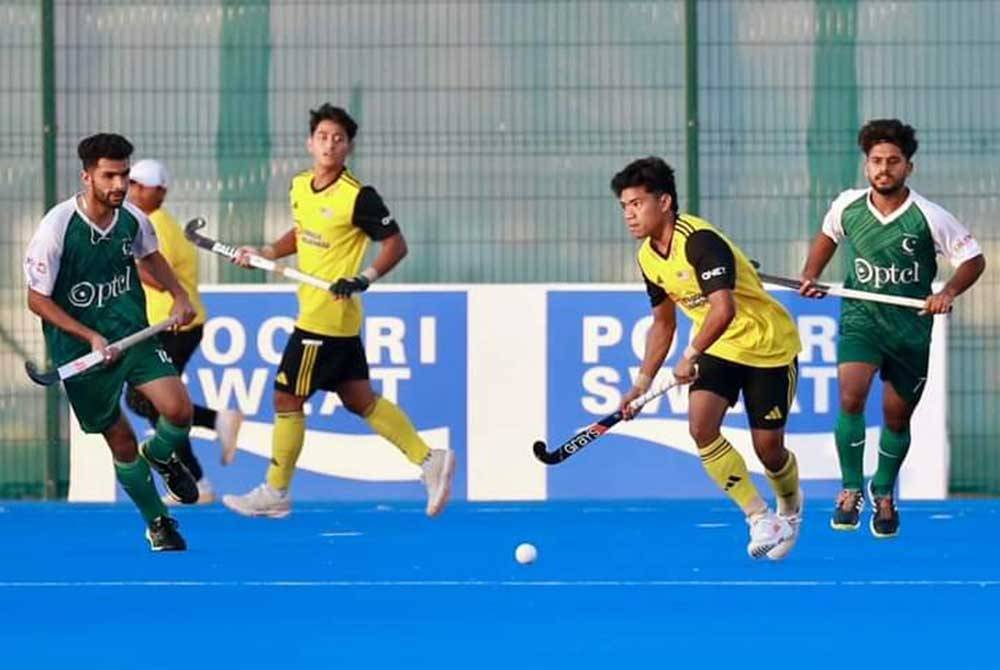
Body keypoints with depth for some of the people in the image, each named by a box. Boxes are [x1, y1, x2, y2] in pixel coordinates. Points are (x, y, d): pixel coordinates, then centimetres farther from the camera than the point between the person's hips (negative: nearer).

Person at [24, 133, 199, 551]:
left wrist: (179, 295, 3)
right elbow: (37, 299, -13)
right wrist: (91, 338, -19)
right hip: (80, 346, -3)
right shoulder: (56, 229, -20)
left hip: (133, 333, 3)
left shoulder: (132, 219, -6)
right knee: (122, 442, 1)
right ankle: (157, 523, 22)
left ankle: (161, 456, 20)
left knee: (178, 410, -16)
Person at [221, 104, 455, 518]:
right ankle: (429, 460, 14)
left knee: (286, 398, 0)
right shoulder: (300, 187, 8)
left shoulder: (358, 197, -16)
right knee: (359, 399, 11)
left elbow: (395, 244, -12)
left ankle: (275, 493, 11)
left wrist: (366, 277, -25)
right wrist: (265, 253, 14)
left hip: (328, 318, -8)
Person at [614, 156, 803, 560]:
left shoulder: (700, 242, -27)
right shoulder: (649, 257, 0)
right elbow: (663, 322, 13)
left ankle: (789, 508, 33)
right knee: (701, 425, -17)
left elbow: (723, 308, -38)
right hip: (719, 347, 7)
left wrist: (691, 355, -46)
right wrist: (643, 381, 7)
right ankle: (760, 519, -8)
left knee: (768, 449, -2)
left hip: (768, 344, -7)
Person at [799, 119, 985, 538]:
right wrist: (811, 276, 5)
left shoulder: (929, 217, -14)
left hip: (910, 325, 0)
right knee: (851, 397, -22)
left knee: (897, 416, 10)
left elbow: (973, 259, -5)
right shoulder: (847, 206, -5)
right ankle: (850, 491, -8)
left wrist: (948, 293, -21)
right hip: (860, 315, 0)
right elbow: (828, 236, 19)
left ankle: (883, 494, 35)